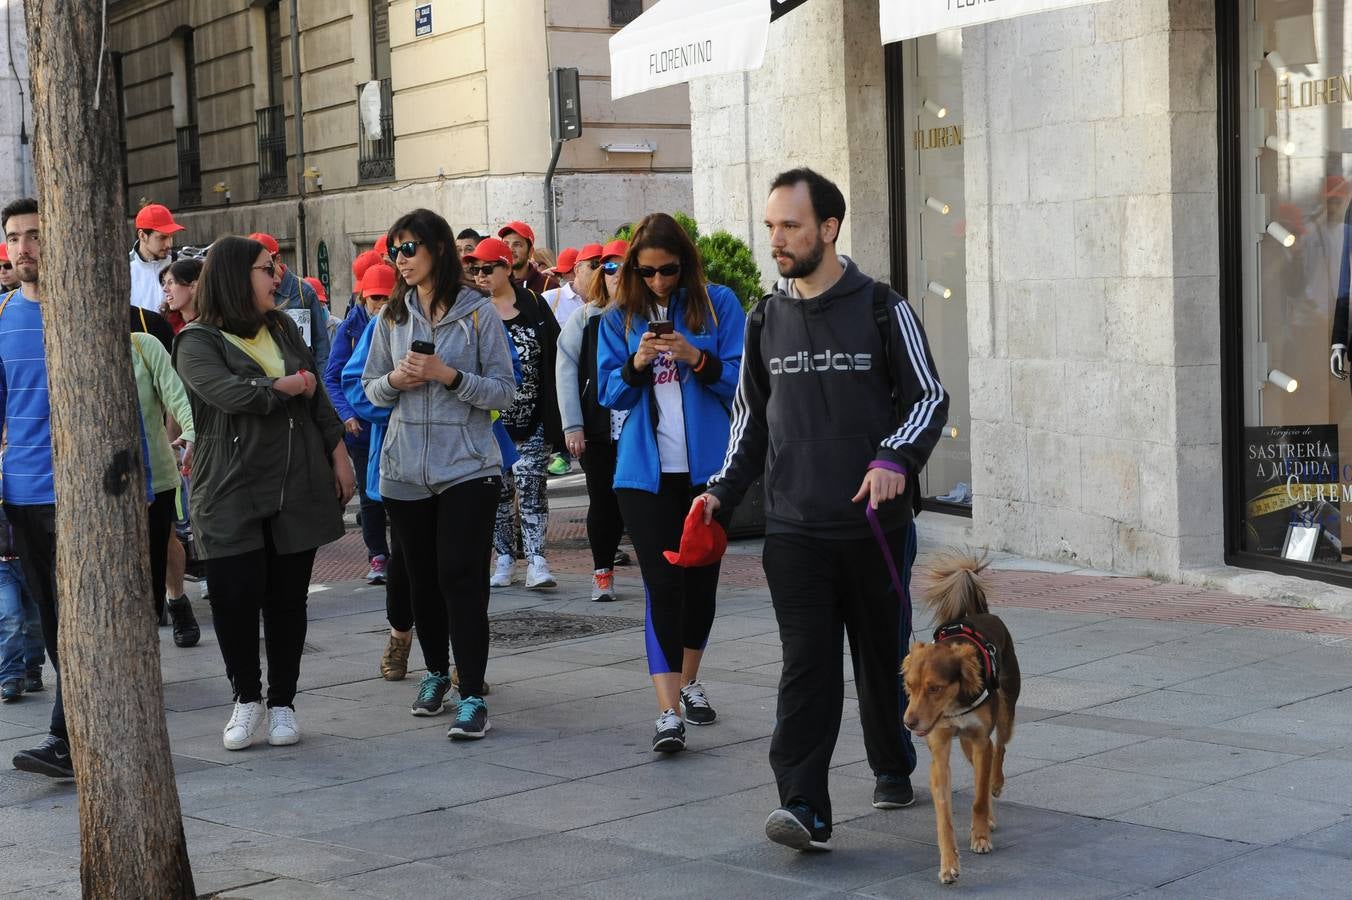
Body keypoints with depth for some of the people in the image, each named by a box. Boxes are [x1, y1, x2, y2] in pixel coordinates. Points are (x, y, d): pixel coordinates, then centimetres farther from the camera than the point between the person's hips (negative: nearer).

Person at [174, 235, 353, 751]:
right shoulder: (198, 341, -6)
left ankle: (282, 703, 17)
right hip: (232, 495, -5)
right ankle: (246, 699, 15)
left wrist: (339, 456, 12)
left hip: (298, 490, 5)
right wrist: (287, 387, -8)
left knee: (288, 599, 6)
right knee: (235, 598, -5)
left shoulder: (282, 328, 14)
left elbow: (317, 397, 18)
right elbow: (231, 394, -23)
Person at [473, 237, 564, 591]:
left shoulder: (533, 305, 3)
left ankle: (535, 560, -8)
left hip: (532, 419, -1)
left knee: (530, 485, -7)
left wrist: (556, 412, 0)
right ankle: (505, 558, 15)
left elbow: (555, 354, 4)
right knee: (497, 489, 6)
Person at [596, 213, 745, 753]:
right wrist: (635, 365, -15)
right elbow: (608, 393, 4)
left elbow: (740, 379, -3)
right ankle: (669, 712, -11)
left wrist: (698, 359, -20)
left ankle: (689, 683, 34)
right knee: (662, 584, -8)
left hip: (708, 465, 1)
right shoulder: (620, 318, 5)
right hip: (646, 470, -1)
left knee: (702, 577, 13)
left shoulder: (718, 303, 0)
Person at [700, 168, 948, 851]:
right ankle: (803, 806, -11)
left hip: (874, 523, -1)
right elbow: (751, 417, 17)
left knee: (882, 656, 12)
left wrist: (895, 459, -17)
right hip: (794, 528, 2)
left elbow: (930, 398, 0)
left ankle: (893, 768, 34)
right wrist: (723, 491, 5)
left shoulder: (882, 310, -1)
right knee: (806, 664, -7)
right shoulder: (767, 320, 9)